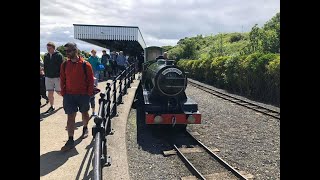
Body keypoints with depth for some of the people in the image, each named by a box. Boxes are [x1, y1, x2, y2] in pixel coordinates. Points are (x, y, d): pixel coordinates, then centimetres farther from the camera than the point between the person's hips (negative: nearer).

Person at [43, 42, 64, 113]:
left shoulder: (59, 55, -8)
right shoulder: (46, 56, 8)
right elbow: (45, 66, 15)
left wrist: (60, 76, -16)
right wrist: (45, 75, 8)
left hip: (57, 77, -4)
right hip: (48, 77, 5)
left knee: (59, 92, 5)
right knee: (50, 93, 5)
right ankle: (52, 106, 17)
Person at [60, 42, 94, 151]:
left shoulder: (85, 65, -9)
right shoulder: (64, 65, 1)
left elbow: (91, 80, -5)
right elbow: (62, 80, 7)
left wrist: (89, 93, -8)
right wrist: (63, 93, 1)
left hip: (83, 95, -2)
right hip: (69, 95, 2)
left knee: (84, 113, 17)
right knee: (70, 117, 1)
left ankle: (85, 128, 44)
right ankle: (71, 140, 6)